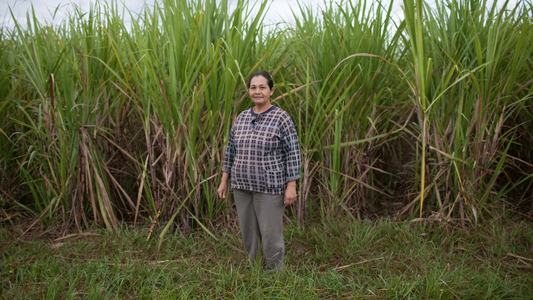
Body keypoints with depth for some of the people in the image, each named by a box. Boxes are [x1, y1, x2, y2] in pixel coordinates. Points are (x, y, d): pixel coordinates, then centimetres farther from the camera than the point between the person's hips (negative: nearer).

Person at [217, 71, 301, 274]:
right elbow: (231, 149, 12)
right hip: (242, 186, 6)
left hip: (270, 187, -5)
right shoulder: (242, 118, 7)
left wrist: (291, 187, -14)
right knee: (248, 232, 13)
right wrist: (224, 181, 11)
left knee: (270, 234, 1)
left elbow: (293, 153, -10)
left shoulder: (281, 118, -9)